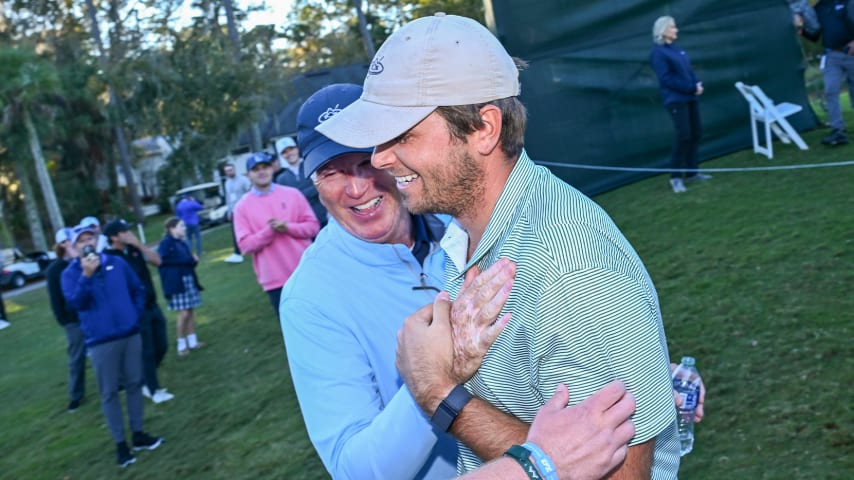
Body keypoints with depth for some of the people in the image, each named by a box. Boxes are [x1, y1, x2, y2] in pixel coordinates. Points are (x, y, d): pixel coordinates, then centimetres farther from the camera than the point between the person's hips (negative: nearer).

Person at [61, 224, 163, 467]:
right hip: (101, 342, -3)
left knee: (134, 384, 11)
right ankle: (120, 443, 11)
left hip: (130, 334, 3)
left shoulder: (117, 263, 5)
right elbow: (76, 302, -18)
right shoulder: (71, 274, -2)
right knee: (109, 392, 2)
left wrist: (135, 315, 5)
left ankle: (138, 434, 24)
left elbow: (138, 289, 14)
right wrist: (87, 275, -26)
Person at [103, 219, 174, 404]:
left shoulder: (134, 249, 6)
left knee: (161, 346, 14)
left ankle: (145, 381, 31)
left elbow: (157, 261, -2)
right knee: (147, 352, 2)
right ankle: (154, 390, 16)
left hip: (152, 306, 7)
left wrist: (138, 244, -10)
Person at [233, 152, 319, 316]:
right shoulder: (242, 207, 0)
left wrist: (288, 228, -15)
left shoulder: (292, 194, 3)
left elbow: (313, 226, 1)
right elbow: (245, 245, -6)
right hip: (275, 279, -1)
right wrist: (269, 231, -19)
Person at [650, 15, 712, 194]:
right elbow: (667, 78, -17)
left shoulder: (677, 49, 15)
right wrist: (691, 88, -17)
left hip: (690, 97, 8)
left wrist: (697, 84, -4)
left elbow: (689, 70, 17)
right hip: (675, 100, -8)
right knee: (683, 135, -12)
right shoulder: (658, 52, -9)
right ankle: (676, 177, -2)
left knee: (696, 133, 8)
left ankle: (692, 172, 18)